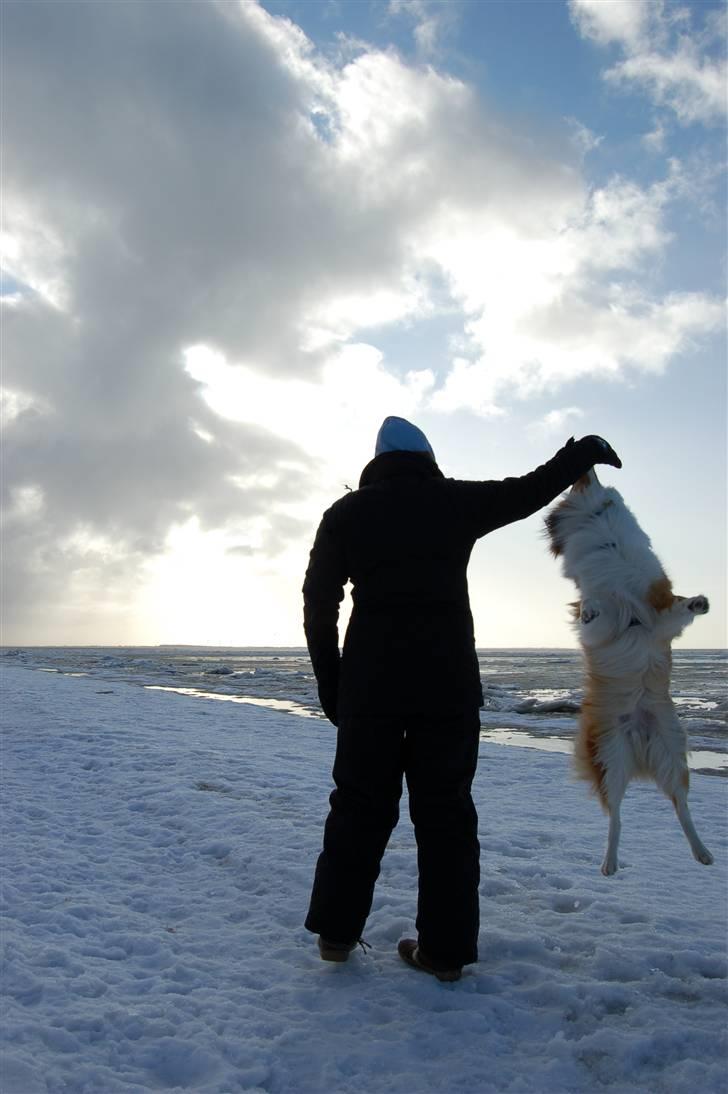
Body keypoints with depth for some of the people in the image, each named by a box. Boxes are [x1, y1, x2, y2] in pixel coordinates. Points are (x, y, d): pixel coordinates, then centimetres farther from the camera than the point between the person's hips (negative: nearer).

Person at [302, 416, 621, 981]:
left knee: (360, 804, 12)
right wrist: (585, 451, 31)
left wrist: (330, 682, 9)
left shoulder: (346, 512, 7)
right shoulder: (456, 500, 4)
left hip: (369, 680, 1)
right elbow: (532, 489, 14)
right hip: (449, 680, -1)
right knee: (445, 808, 7)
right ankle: (445, 949, 11)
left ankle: (336, 931, 17)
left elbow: (319, 602, 4)